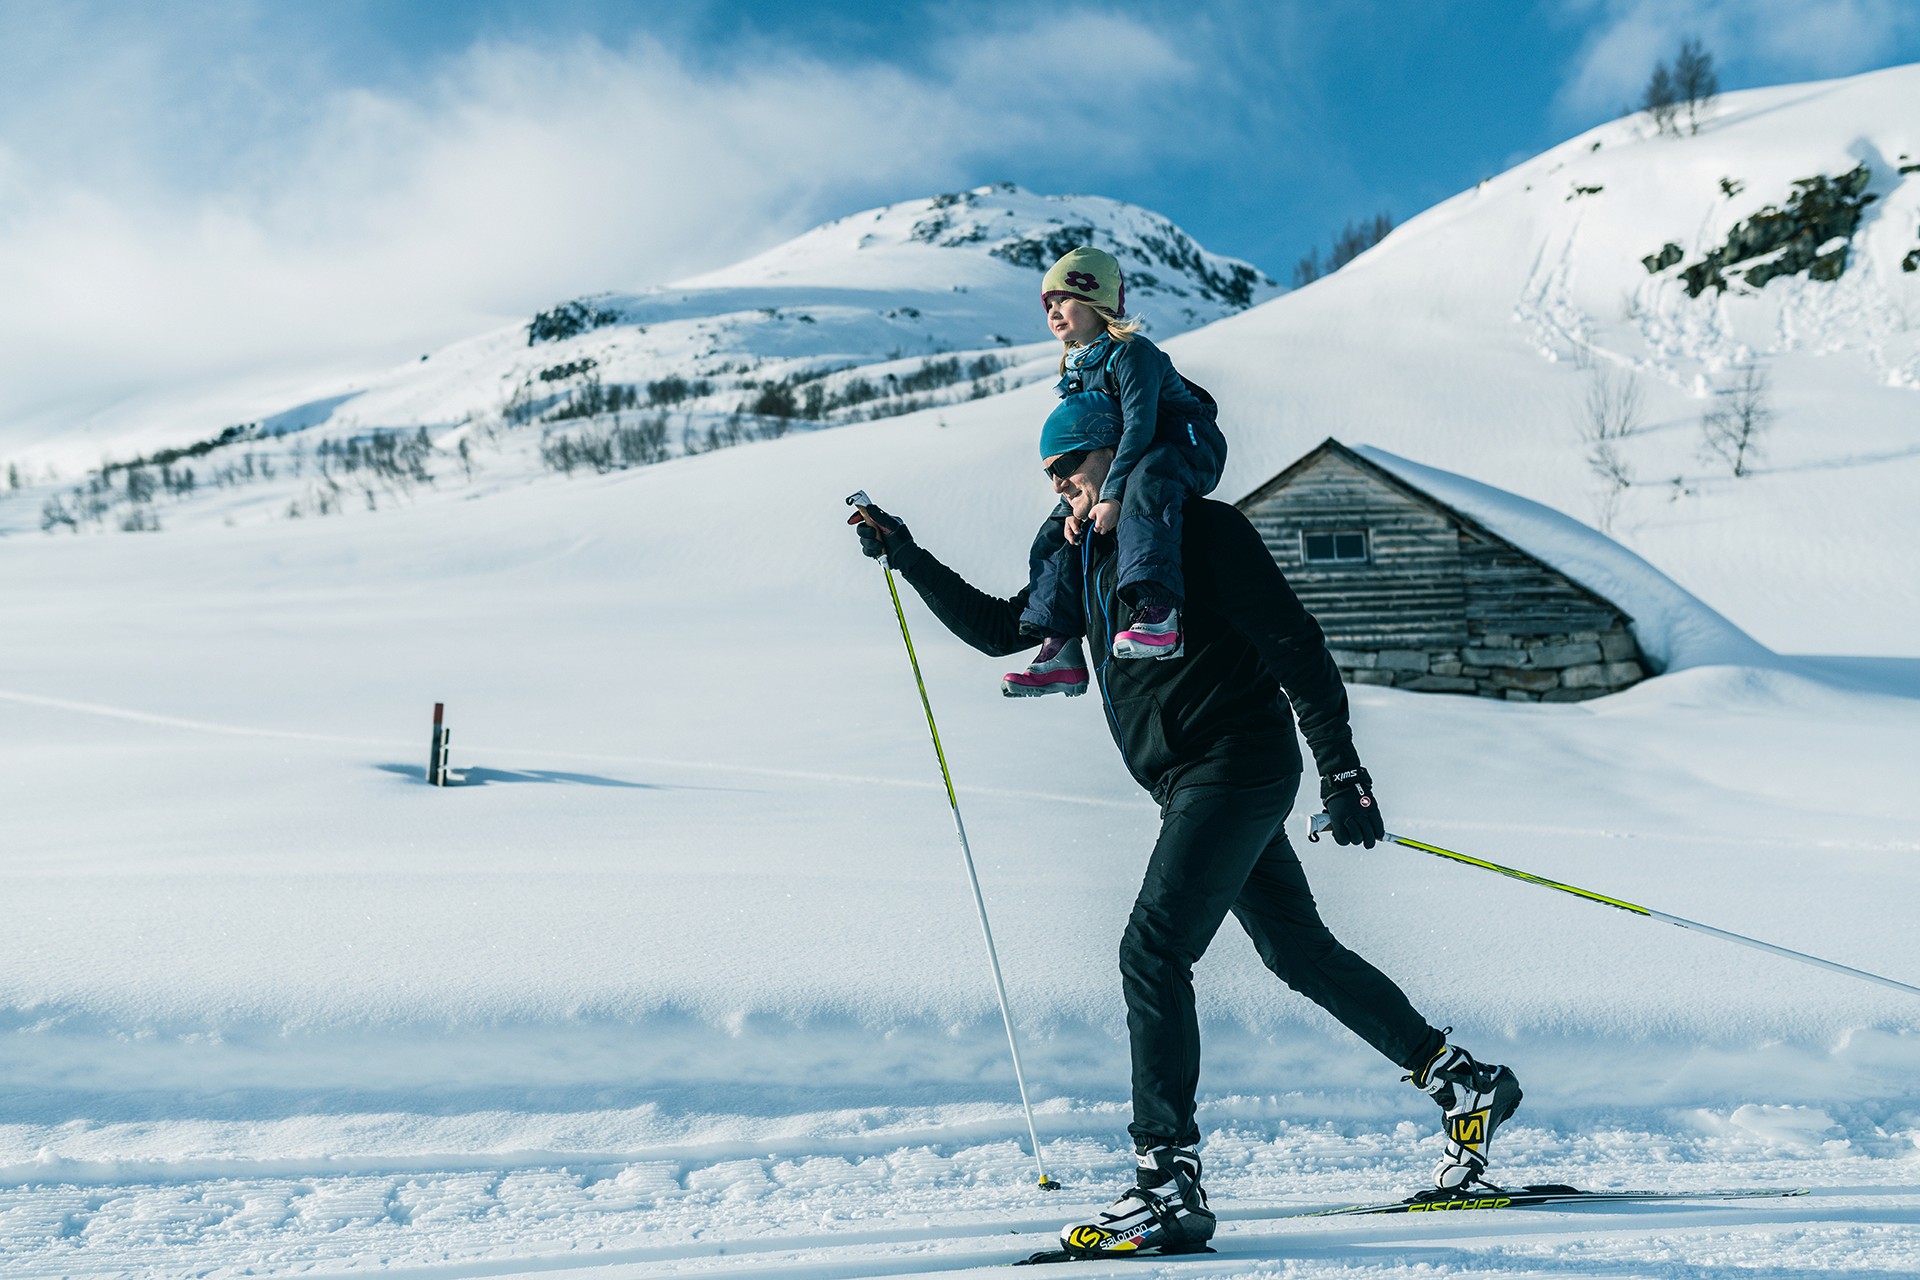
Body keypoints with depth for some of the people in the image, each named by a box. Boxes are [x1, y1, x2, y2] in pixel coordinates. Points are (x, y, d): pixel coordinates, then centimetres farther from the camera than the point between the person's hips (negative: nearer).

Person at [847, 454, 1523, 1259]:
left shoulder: (1201, 529, -11)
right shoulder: (1088, 560, 14)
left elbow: (1295, 646, -13)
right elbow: (998, 629, 21)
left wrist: (1342, 771, -16)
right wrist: (906, 557, 15)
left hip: (1235, 770, -9)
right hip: (1195, 787, 9)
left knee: (1151, 953, -17)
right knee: (1300, 951, 16)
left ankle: (1168, 1188, -14)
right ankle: (1465, 1085, 32)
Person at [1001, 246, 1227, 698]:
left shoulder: (1132, 353, -14)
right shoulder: (1074, 372, 12)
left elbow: (1139, 426, -25)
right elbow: (1079, 451, 11)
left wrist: (1112, 493, -34)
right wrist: (1074, 503, -6)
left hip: (1187, 449, -9)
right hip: (1117, 463, 9)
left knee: (1143, 488, -43)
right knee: (1054, 535, 2)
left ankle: (1157, 611, -58)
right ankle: (1060, 649, -1)